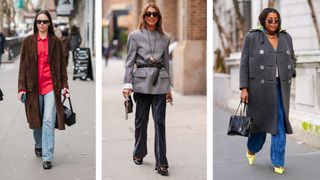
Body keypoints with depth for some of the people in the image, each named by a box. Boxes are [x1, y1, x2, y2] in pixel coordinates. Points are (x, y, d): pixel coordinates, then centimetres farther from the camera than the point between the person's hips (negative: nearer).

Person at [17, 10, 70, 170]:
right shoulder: (28, 41, 6)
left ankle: (47, 157, -8)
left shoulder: (55, 42, 5)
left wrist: (65, 85, -1)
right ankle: (38, 146, 39)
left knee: (49, 121, -10)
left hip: (51, 86, -1)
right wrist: (21, 87, -3)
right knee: (36, 120, 13)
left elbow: (61, 65, 7)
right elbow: (23, 65, 4)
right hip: (33, 87, 2)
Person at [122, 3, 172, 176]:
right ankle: (139, 153, 28)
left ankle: (161, 162, 1)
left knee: (160, 122, -2)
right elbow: (129, 61, 0)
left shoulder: (165, 38, 11)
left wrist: (168, 87, 15)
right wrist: (127, 84, -9)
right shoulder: (135, 35, 2)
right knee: (141, 120, 7)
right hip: (142, 81, -2)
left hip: (160, 83, 2)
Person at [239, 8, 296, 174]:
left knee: (280, 124, 0)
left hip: (280, 87, 3)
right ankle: (252, 149, 39)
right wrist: (244, 88, -9)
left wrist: (290, 73, 5)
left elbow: (292, 58, 23)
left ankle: (278, 162, 11)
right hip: (259, 87, -3)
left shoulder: (286, 37, 8)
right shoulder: (252, 37, -2)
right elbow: (244, 64, -4)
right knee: (260, 120, 9)